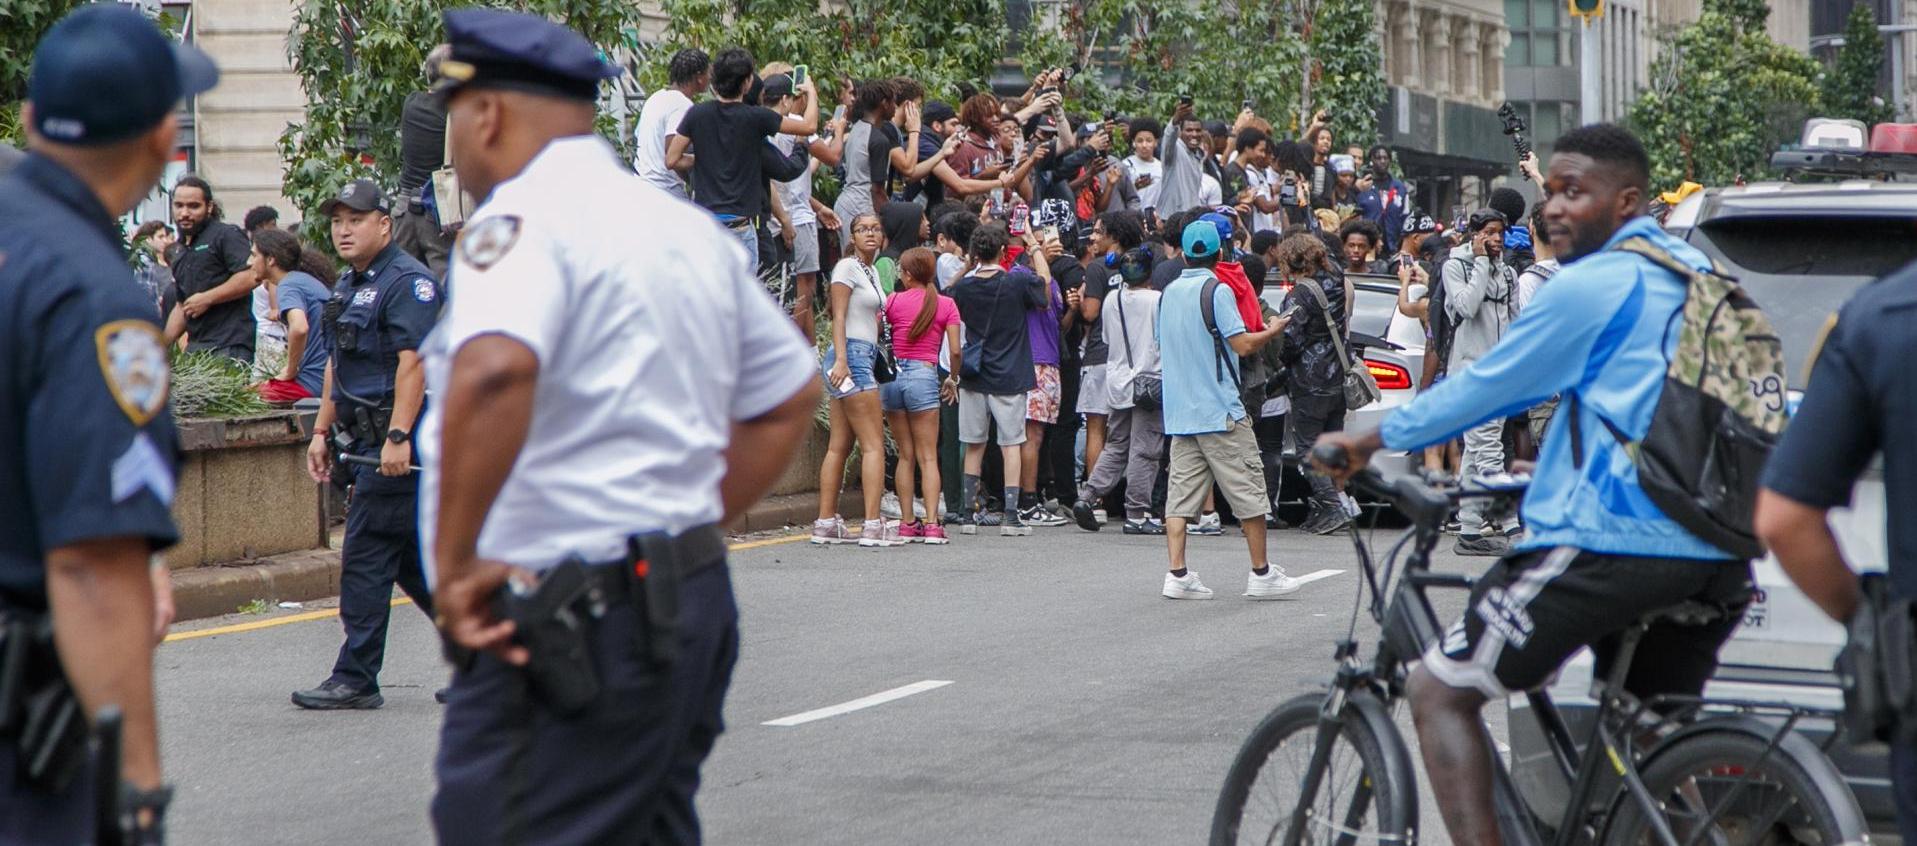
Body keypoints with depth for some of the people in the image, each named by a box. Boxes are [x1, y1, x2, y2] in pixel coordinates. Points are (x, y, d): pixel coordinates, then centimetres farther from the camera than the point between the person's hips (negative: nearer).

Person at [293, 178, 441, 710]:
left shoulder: (406, 282, -12)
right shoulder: (350, 285, 19)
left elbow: (414, 362, -21)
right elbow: (338, 365, 26)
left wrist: (398, 437, -27)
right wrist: (323, 431, 21)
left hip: (395, 444, -10)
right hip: (367, 441, 10)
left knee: (366, 557, -8)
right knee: (412, 559, 12)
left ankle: (355, 680, -3)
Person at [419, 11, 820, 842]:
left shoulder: (523, 219, -12)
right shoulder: (688, 229, 17)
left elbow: (493, 372, -31)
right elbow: (790, 397, 26)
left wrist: (454, 561, -24)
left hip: (569, 622, -9)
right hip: (695, 601, 9)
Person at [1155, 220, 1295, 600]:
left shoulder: (1169, 293, 12)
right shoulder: (1216, 290, -11)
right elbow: (1243, 344, -16)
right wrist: (1273, 330, 1)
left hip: (1179, 412, 7)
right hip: (1220, 411, -7)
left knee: (1181, 494, 3)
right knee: (1248, 493, 2)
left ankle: (1177, 575, -5)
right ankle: (1261, 573, 5)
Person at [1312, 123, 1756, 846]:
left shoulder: (1592, 285, -8)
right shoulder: (1697, 274, 16)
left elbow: (1488, 385, -2)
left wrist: (1368, 441, 9)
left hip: (1611, 541, -8)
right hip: (1716, 560, 9)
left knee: (1440, 692, 0)